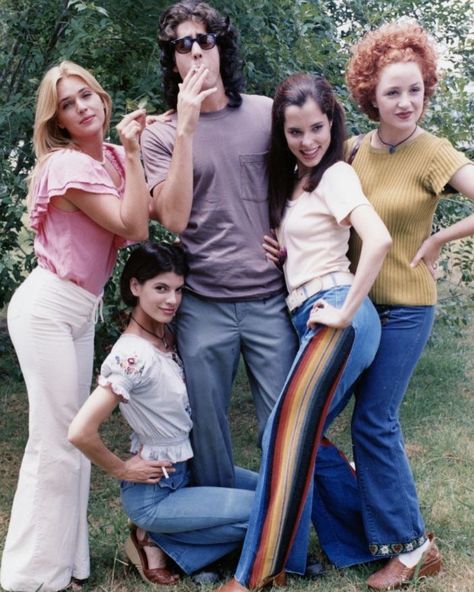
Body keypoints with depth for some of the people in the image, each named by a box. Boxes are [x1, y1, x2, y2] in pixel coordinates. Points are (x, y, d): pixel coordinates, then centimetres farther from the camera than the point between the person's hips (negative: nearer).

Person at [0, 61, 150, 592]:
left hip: (81, 311, 9)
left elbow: (153, 212, 1)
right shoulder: (67, 164, -15)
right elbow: (133, 227, -20)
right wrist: (133, 153, -17)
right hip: (47, 308, -9)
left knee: (71, 437, 11)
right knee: (56, 443, -7)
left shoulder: (111, 157, 10)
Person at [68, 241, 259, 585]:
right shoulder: (132, 357, -27)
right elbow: (81, 432, -31)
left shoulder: (168, 335, -2)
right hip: (155, 492, -9)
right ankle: (155, 542, 0)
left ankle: (162, 540, 9)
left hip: (187, 469, 9)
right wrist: (121, 470, -17)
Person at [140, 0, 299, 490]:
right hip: (203, 305, 0)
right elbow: (173, 218, -12)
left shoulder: (268, 114, 4)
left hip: (271, 298, 1)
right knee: (207, 423, 10)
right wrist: (186, 128, -17)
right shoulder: (161, 135, 2)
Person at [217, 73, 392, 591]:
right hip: (309, 317, 9)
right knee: (301, 436, 11)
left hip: (335, 315, -9)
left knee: (287, 434, -10)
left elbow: (379, 240, -22)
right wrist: (282, 251, 10)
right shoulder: (294, 178, 20)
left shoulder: (336, 174, -6)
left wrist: (346, 311, -19)